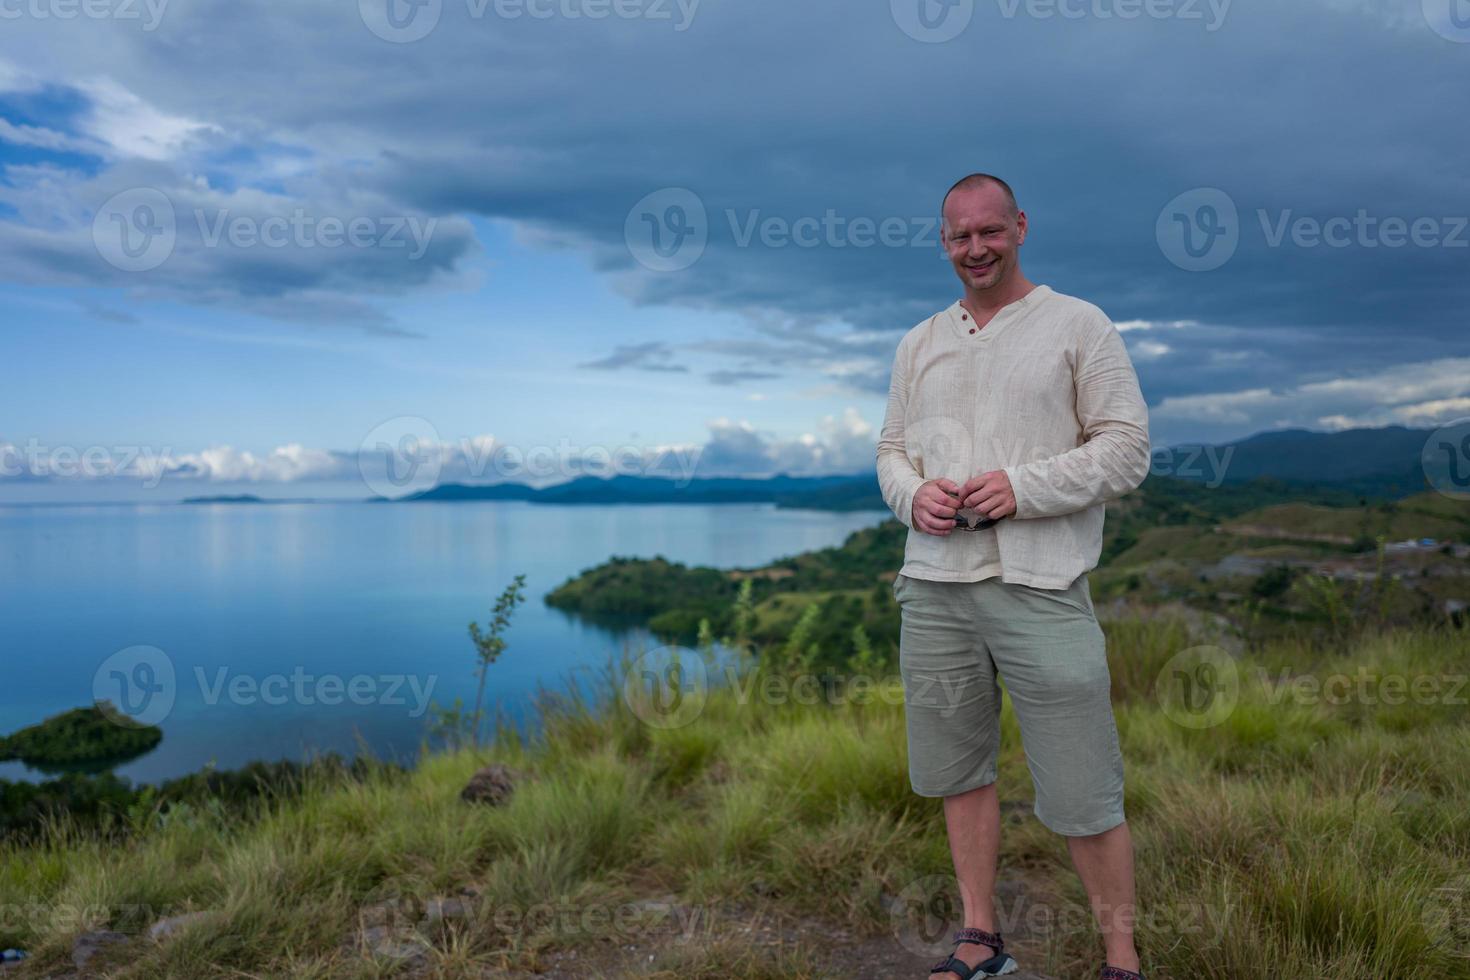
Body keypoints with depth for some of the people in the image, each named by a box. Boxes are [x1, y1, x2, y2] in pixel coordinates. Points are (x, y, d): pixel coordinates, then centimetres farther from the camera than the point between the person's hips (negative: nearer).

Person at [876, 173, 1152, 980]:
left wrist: (1024, 488, -16)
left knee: (1082, 797, 0)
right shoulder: (919, 345, 17)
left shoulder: (1078, 325, 3)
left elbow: (1127, 449, -2)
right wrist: (913, 495, -5)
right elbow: (891, 449, 18)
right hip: (934, 586, 5)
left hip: (1039, 587, -4)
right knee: (958, 770, 12)